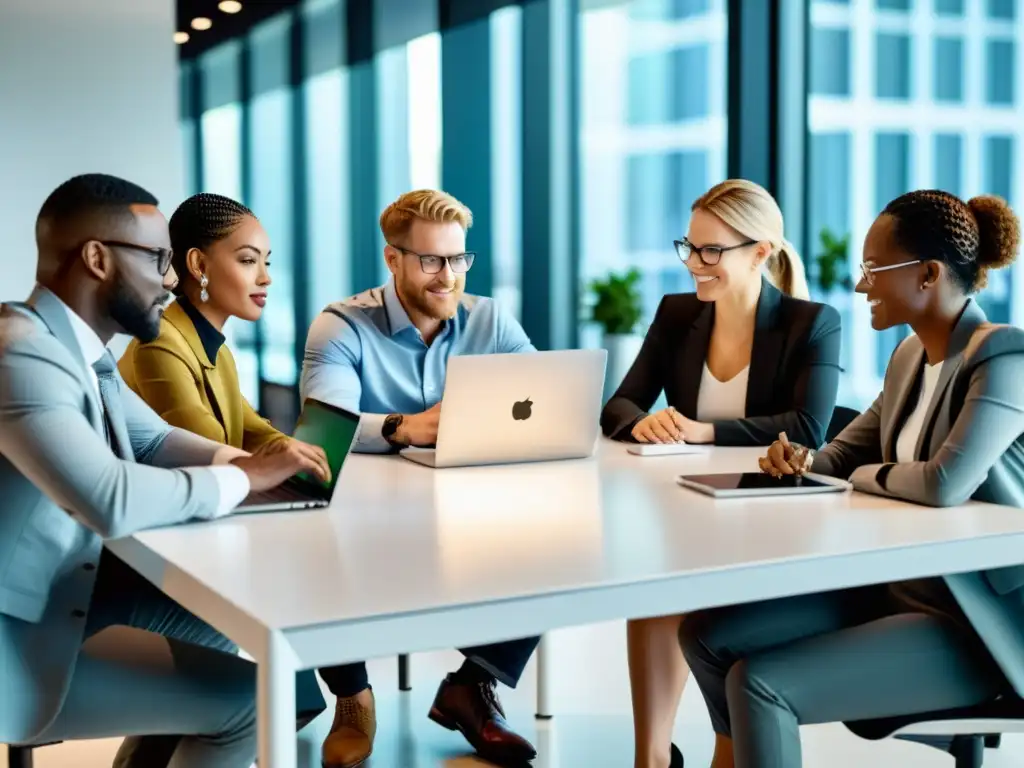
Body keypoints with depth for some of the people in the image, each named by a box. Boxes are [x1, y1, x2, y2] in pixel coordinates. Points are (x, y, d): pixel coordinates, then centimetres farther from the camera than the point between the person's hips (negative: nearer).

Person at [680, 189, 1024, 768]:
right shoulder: (911, 356, 9)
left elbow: (944, 484, -31)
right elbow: (845, 455, 18)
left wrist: (867, 477, -10)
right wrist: (801, 461, -6)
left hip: (975, 621, -8)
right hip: (898, 586, 9)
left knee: (759, 682, -21)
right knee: (708, 635, 1)